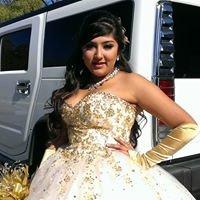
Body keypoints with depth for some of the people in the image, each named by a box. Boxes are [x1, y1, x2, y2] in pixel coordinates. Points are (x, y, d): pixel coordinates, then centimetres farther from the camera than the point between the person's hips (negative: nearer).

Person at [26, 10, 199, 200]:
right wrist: (43, 171, 3)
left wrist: (144, 160, -10)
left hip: (114, 177, -5)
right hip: (68, 176, 6)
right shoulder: (74, 86, 8)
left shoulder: (131, 82, -10)